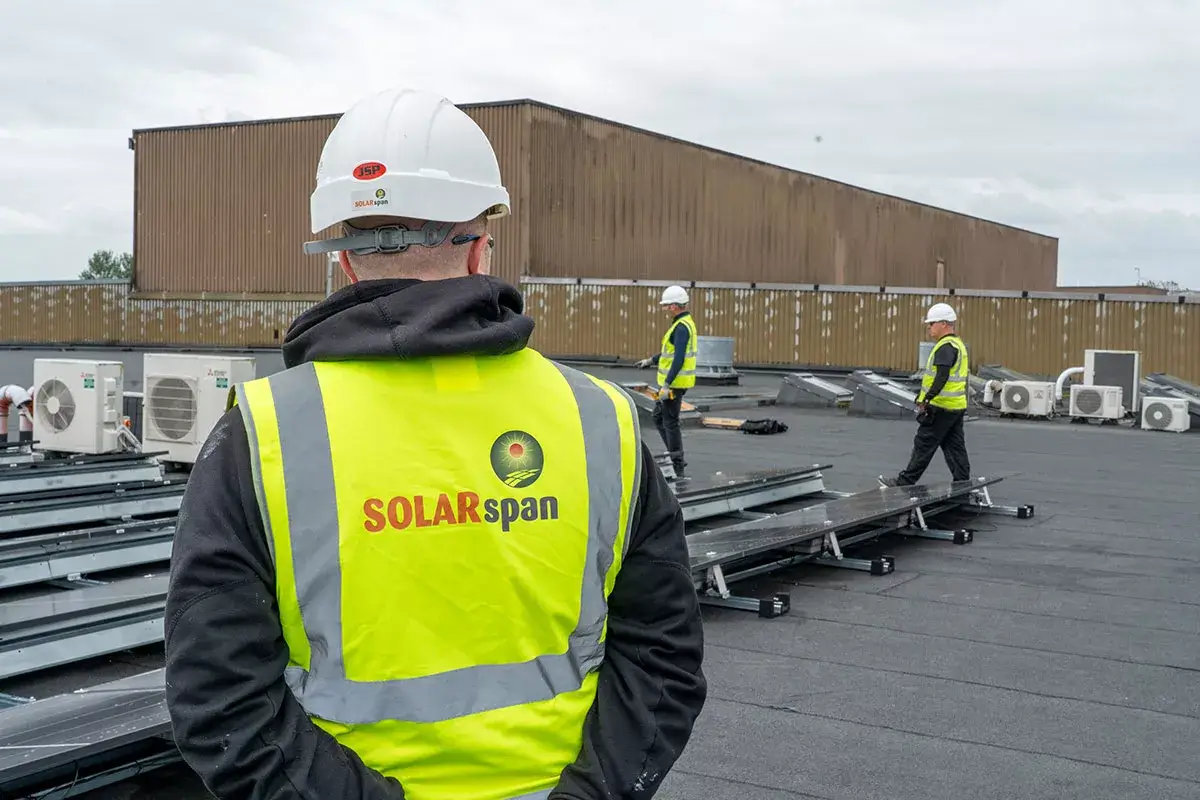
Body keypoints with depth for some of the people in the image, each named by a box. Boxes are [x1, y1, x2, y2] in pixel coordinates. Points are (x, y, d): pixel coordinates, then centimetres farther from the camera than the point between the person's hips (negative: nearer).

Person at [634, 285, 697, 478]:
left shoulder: (682, 327, -20)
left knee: (670, 423, -3)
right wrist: (651, 360, 31)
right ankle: (676, 457, 22)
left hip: (675, 383, -10)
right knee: (659, 417, 18)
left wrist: (666, 385, -26)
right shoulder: (683, 323, 13)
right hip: (672, 381, 10)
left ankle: (677, 468, 3)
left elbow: (679, 358, -26)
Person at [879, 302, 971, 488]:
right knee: (955, 448, 10)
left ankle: (904, 482, 4)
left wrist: (926, 399, -29)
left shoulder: (945, 347, -16)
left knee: (923, 446, -3)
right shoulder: (959, 344, 17)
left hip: (941, 407, -10)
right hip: (957, 406, 10)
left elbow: (942, 377, -27)